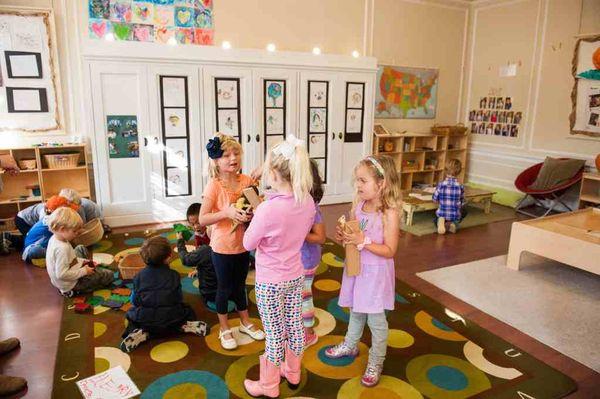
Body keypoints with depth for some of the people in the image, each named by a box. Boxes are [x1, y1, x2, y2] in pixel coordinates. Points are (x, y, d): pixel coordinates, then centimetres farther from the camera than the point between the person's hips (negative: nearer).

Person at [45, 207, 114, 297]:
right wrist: (83, 271, -24)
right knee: (109, 275, -6)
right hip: (69, 285, -9)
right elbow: (62, 274, -35)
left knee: (81, 249, 26)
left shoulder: (54, 238, -4)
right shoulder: (62, 248, -35)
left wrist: (81, 261, 2)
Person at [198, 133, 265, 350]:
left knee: (240, 285, 22)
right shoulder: (214, 185, -18)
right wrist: (226, 212, -32)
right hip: (222, 247, -4)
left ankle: (245, 322, 41)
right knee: (224, 288, 12)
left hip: (243, 245, 4)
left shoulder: (247, 180, -5)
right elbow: (202, 219, -19)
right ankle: (224, 329, 33)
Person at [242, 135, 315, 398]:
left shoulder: (267, 209, -30)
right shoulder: (308, 202, -10)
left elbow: (248, 244, -15)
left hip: (270, 282, -6)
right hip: (295, 276, 6)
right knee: (294, 325, 21)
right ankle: (292, 373, 44)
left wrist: (255, 217, -2)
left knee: (274, 333, 10)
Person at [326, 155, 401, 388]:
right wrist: (343, 236, -11)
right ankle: (350, 345, 47)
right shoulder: (358, 205, -2)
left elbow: (390, 251, -21)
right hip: (356, 268, 6)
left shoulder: (389, 213, -21)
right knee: (356, 311, 25)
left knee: (376, 320, 8)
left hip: (375, 273, -6)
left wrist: (363, 241, -28)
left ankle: (375, 363, 28)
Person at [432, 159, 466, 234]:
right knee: (464, 211, 34)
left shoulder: (441, 185, -11)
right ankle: (454, 224, 5)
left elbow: (435, 199, -2)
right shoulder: (460, 186, -9)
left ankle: (441, 222, -4)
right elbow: (462, 203, 0)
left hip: (441, 214, -1)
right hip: (455, 216, 1)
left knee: (436, 220, 35)